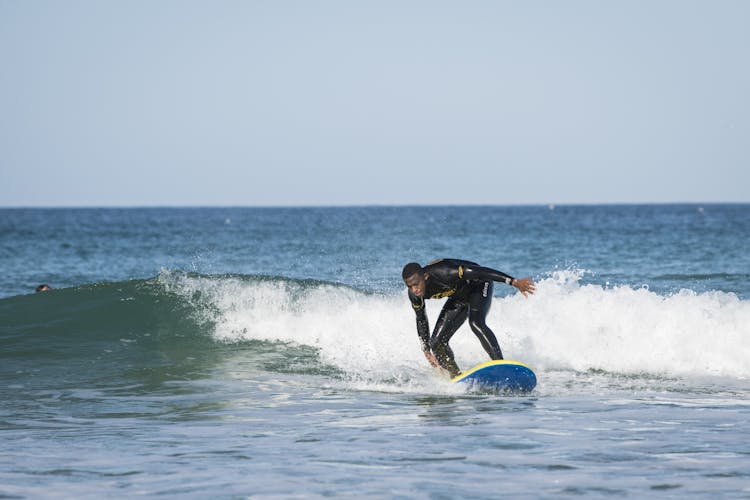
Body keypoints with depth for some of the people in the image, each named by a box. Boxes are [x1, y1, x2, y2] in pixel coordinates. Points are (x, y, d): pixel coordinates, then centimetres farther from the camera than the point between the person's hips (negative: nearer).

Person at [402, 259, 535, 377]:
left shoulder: (442, 273, -38)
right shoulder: (414, 294, -17)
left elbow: (477, 272, -40)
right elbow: (421, 320, 1)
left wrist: (514, 282, -44)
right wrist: (426, 351, 2)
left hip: (479, 284, -7)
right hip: (459, 297, 7)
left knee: (476, 323, -33)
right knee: (436, 343, -5)